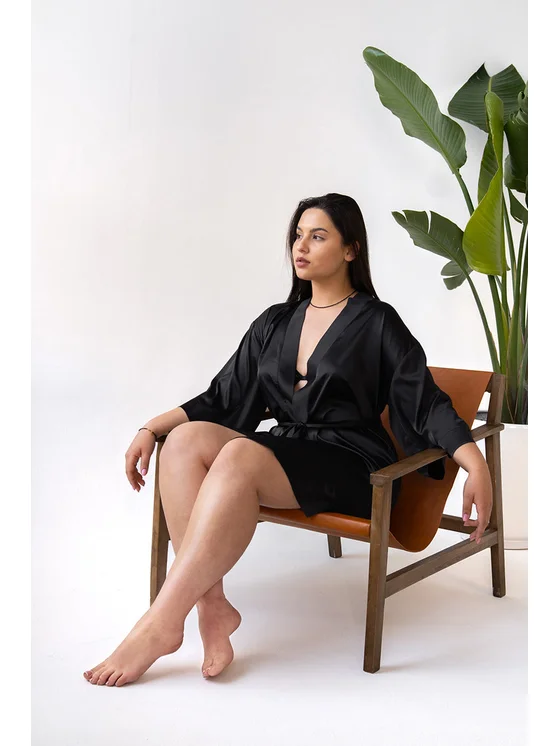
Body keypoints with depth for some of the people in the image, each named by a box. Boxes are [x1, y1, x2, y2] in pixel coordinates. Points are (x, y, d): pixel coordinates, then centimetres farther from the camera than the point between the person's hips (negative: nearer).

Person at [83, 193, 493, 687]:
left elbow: (429, 404, -2)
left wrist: (476, 464, -19)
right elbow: (221, 398, 19)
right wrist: (151, 428, 7)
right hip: (282, 453, 5)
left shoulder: (377, 322, 4)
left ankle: (162, 623, -35)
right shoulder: (274, 323, 20)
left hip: (350, 469, -5)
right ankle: (212, 606, -31)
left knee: (240, 454, -34)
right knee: (187, 438, -24)